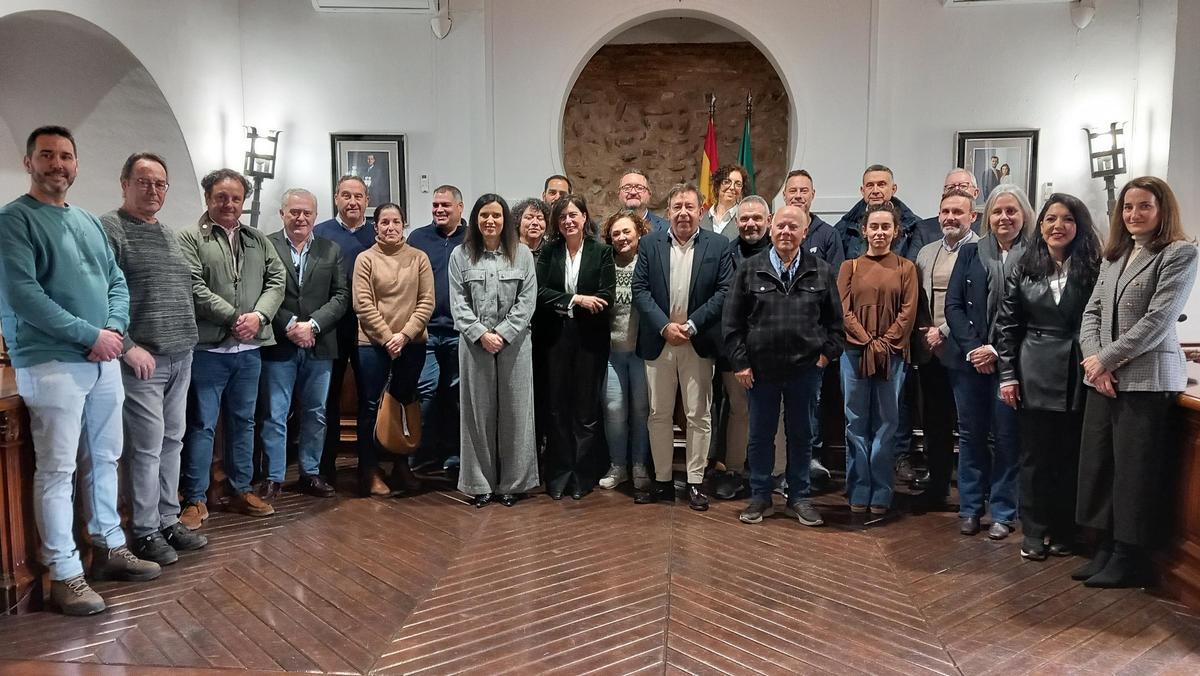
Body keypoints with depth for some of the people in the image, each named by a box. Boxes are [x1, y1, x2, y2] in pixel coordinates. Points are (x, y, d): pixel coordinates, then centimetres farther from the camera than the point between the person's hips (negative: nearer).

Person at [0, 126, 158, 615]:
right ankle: (64, 575, 5)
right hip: (51, 364, -7)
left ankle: (109, 548, 28)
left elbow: (117, 282, 13)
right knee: (57, 470, -2)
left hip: (103, 361, 7)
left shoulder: (89, 222, 15)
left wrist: (114, 329, -7)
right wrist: (90, 335, -17)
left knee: (104, 460, 15)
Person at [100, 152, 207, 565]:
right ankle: (144, 532, 8)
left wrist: (186, 341, 15)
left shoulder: (168, 234, 17)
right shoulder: (109, 229, -7)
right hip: (142, 359, -7)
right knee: (147, 446, -4)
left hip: (180, 357, 8)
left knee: (172, 442, 12)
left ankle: (168, 522, 21)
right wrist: (128, 347, -18)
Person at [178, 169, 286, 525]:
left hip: (249, 349, 5)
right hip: (207, 348, -5)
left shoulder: (259, 240, 13)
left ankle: (242, 491, 26)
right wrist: (234, 318, -16)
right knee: (202, 425, 1)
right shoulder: (190, 238, -3)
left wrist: (259, 315, -10)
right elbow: (195, 289, -13)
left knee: (243, 422, 14)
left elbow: (277, 279, 6)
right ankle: (195, 499, 10)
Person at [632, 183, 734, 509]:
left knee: (698, 415, 4)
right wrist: (665, 326, -11)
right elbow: (640, 289, 0)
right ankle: (662, 481, 19)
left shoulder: (718, 245, 1)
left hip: (698, 343, -1)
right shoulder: (650, 244, 5)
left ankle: (695, 482, 15)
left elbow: (724, 292, -4)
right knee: (658, 415, 8)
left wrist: (691, 326, -13)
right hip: (659, 341, 2)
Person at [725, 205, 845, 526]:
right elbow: (732, 320, 0)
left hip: (805, 369, 1)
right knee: (760, 435, 9)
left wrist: (828, 353, 0)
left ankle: (799, 498, 25)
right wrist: (739, 362, -4)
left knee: (801, 435, 11)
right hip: (760, 368, 0)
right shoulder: (750, 269, 0)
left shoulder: (821, 271, 3)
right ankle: (760, 497, 23)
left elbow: (835, 320, 10)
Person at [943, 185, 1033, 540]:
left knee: (1007, 436, 3)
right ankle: (970, 508, 19)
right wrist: (972, 349, -8)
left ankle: (1003, 513, 15)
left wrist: (997, 351, -12)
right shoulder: (970, 253, 8)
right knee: (971, 433, 8)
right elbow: (953, 304, 3)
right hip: (969, 359, 3)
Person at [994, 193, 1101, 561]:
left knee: (1070, 456, 6)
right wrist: (1007, 374, 0)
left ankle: (1063, 532, 20)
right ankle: (1033, 532, 16)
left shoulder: (1094, 269, 1)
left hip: (1078, 376, -1)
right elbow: (1007, 325, 5)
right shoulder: (1023, 269, 6)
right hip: (1034, 376, 1)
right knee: (1034, 455, 6)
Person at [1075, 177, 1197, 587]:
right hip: (1103, 379, 6)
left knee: (1136, 472, 0)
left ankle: (1130, 560, 13)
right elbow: (1092, 312, 11)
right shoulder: (1113, 257, 16)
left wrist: (1106, 358, -13)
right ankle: (1107, 550, 22)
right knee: (1099, 466, 9)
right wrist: (1094, 360, -5)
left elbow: (1158, 320, -13)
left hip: (1146, 379, -6)